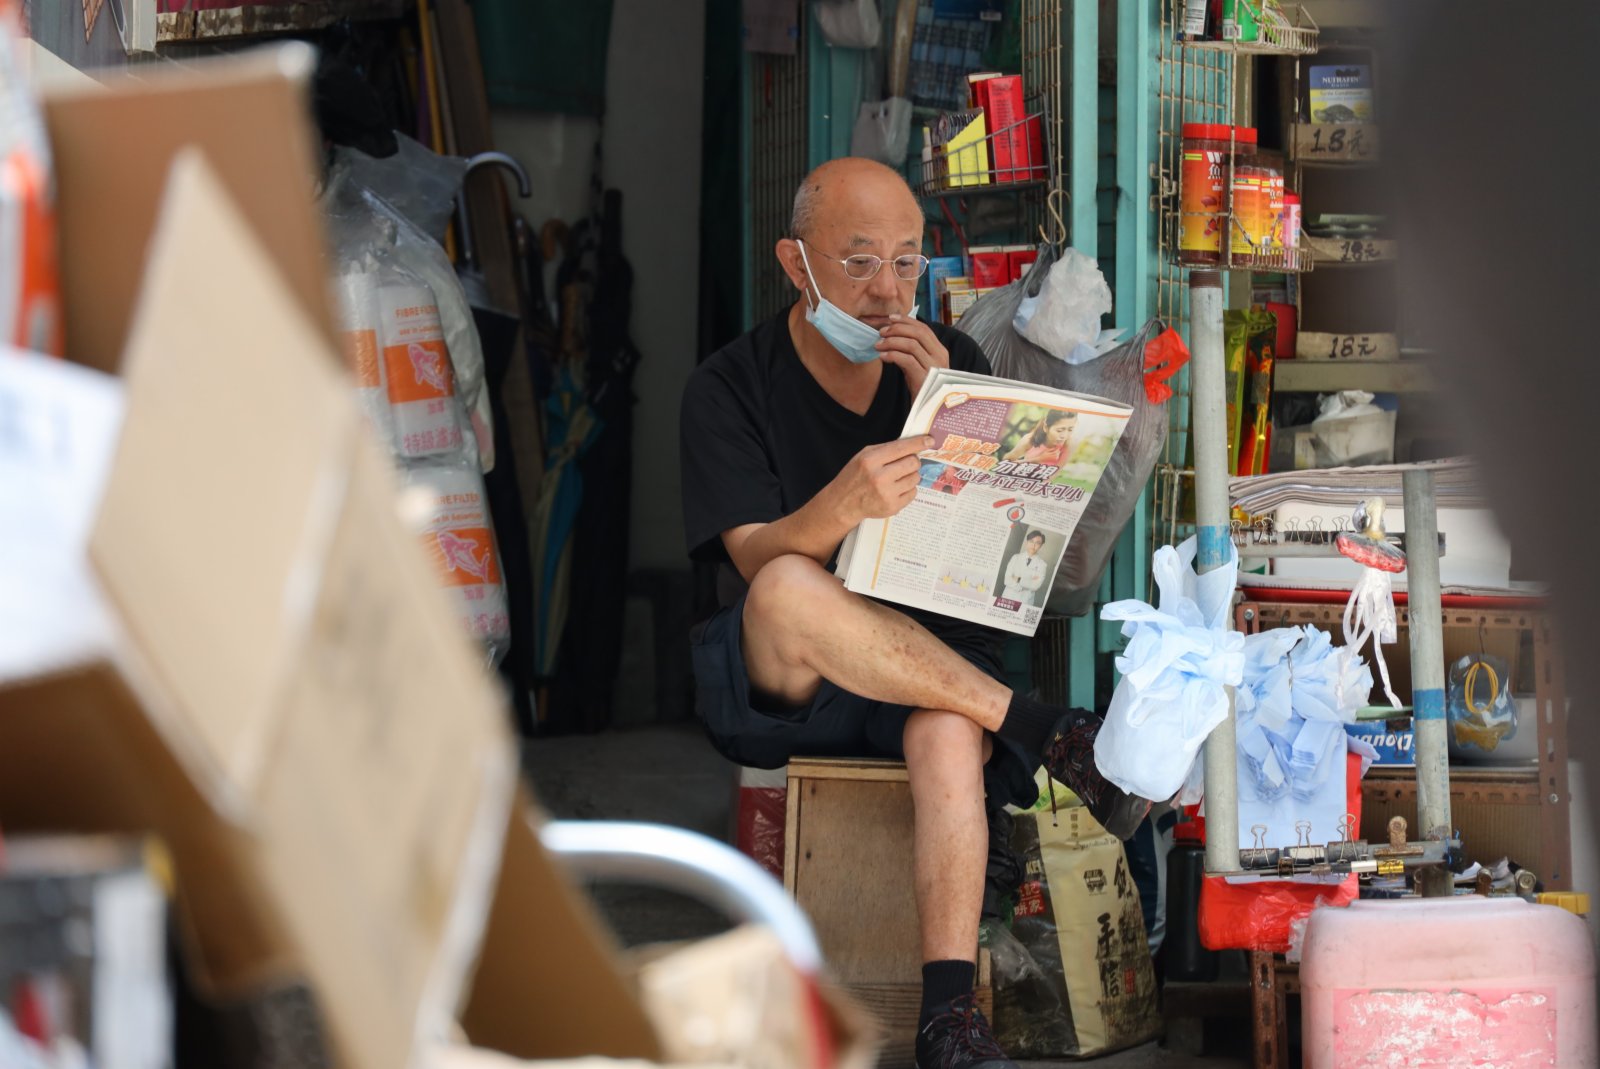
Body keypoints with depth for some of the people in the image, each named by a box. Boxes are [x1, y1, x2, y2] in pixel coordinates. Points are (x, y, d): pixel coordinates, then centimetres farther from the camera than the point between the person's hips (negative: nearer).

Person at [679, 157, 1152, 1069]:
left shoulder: (952, 362, 8)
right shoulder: (732, 386, -2)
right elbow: (759, 562, -16)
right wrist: (843, 506, -39)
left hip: (934, 666, 2)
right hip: (784, 688, -2)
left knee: (950, 733, -35)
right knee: (787, 594, -37)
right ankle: (1050, 737, -29)